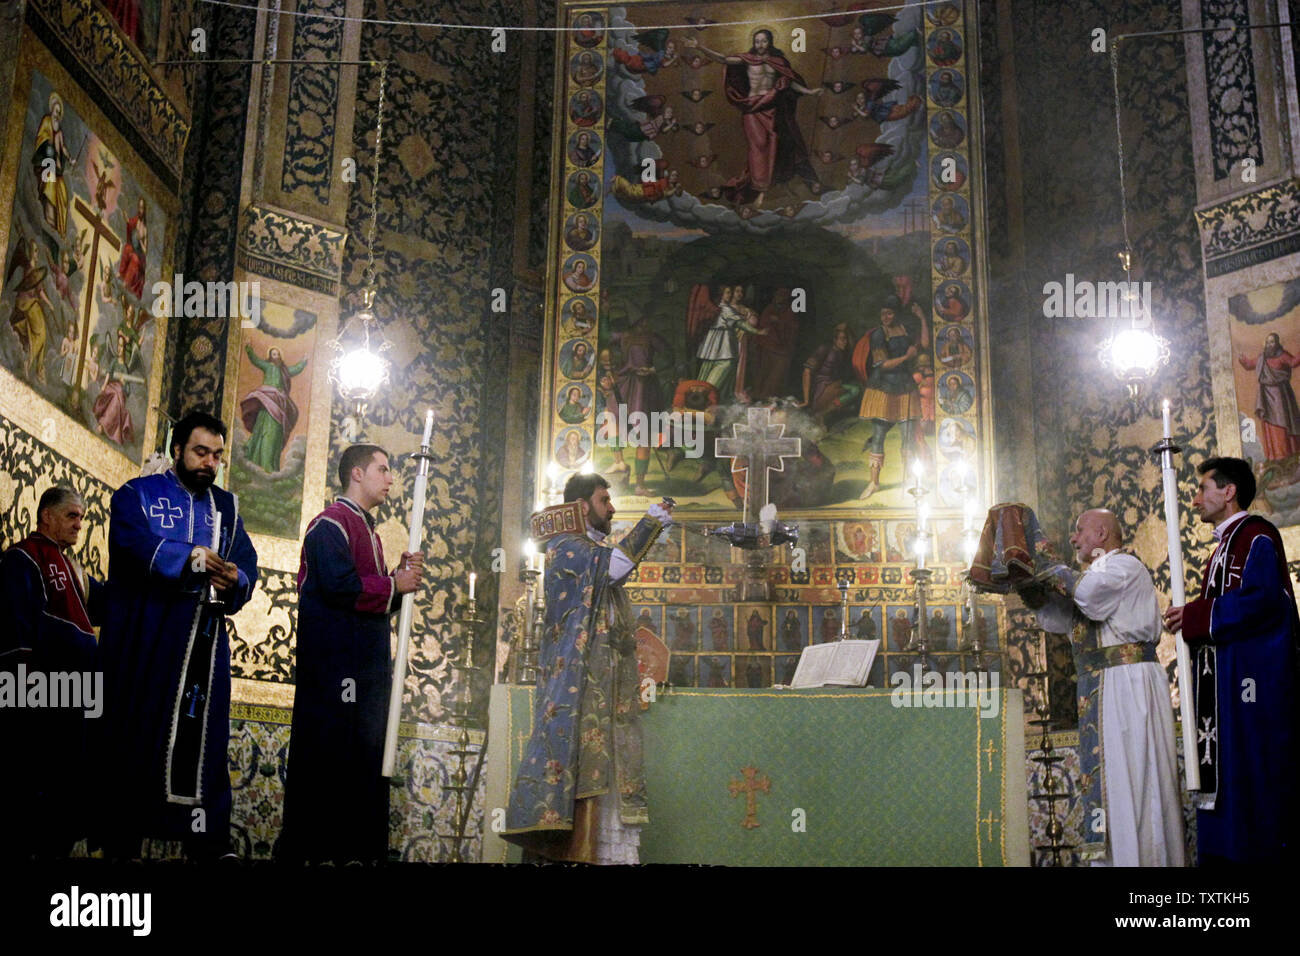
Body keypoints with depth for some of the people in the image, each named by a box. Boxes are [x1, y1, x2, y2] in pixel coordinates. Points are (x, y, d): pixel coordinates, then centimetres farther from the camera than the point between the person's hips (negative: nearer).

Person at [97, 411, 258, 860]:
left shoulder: (226, 506, 16)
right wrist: (194, 558, -28)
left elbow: (247, 565, 4)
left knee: (202, 737, 2)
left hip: (204, 644, 3)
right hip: (142, 641, -3)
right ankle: (122, 841, 8)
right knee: (136, 735, -1)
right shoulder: (138, 495, 4)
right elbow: (136, 545, -17)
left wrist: (235, 581, -19)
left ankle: (208, 840, 6)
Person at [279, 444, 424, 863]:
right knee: (325, 762, -7)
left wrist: (402, 575, 3)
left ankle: (360, 850, 16)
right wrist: (394, 584, -9)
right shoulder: (331, 523, -8)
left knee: (366, 763, 10)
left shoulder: (369, 531, 22)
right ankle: (304, 849, -1)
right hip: (333, 668, -10)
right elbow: (340, 586, -23)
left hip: (368, 669, 10)